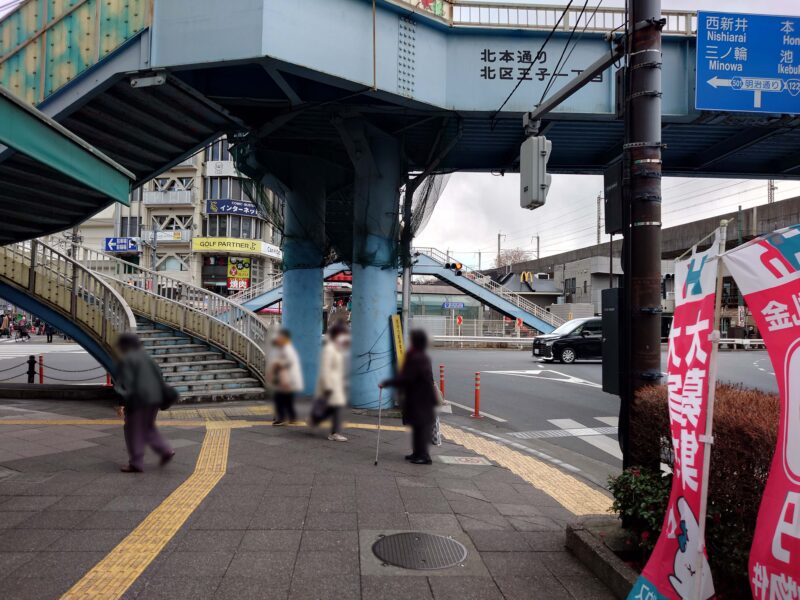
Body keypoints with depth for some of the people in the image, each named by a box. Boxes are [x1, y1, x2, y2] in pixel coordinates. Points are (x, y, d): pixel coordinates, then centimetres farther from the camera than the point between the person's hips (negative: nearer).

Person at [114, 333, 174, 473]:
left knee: (133, 431, 6)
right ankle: (166, 451, 14)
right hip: (154, 398, 8)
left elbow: (125, 383, -17)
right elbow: (159, 376, 16)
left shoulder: (126, 361, -9)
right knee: (148, 427, 22)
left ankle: (136, 463, 10)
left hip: (138, 400, -8)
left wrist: (121, 403, -17)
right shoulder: (146, 356, 13)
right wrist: (161, 396, 22)